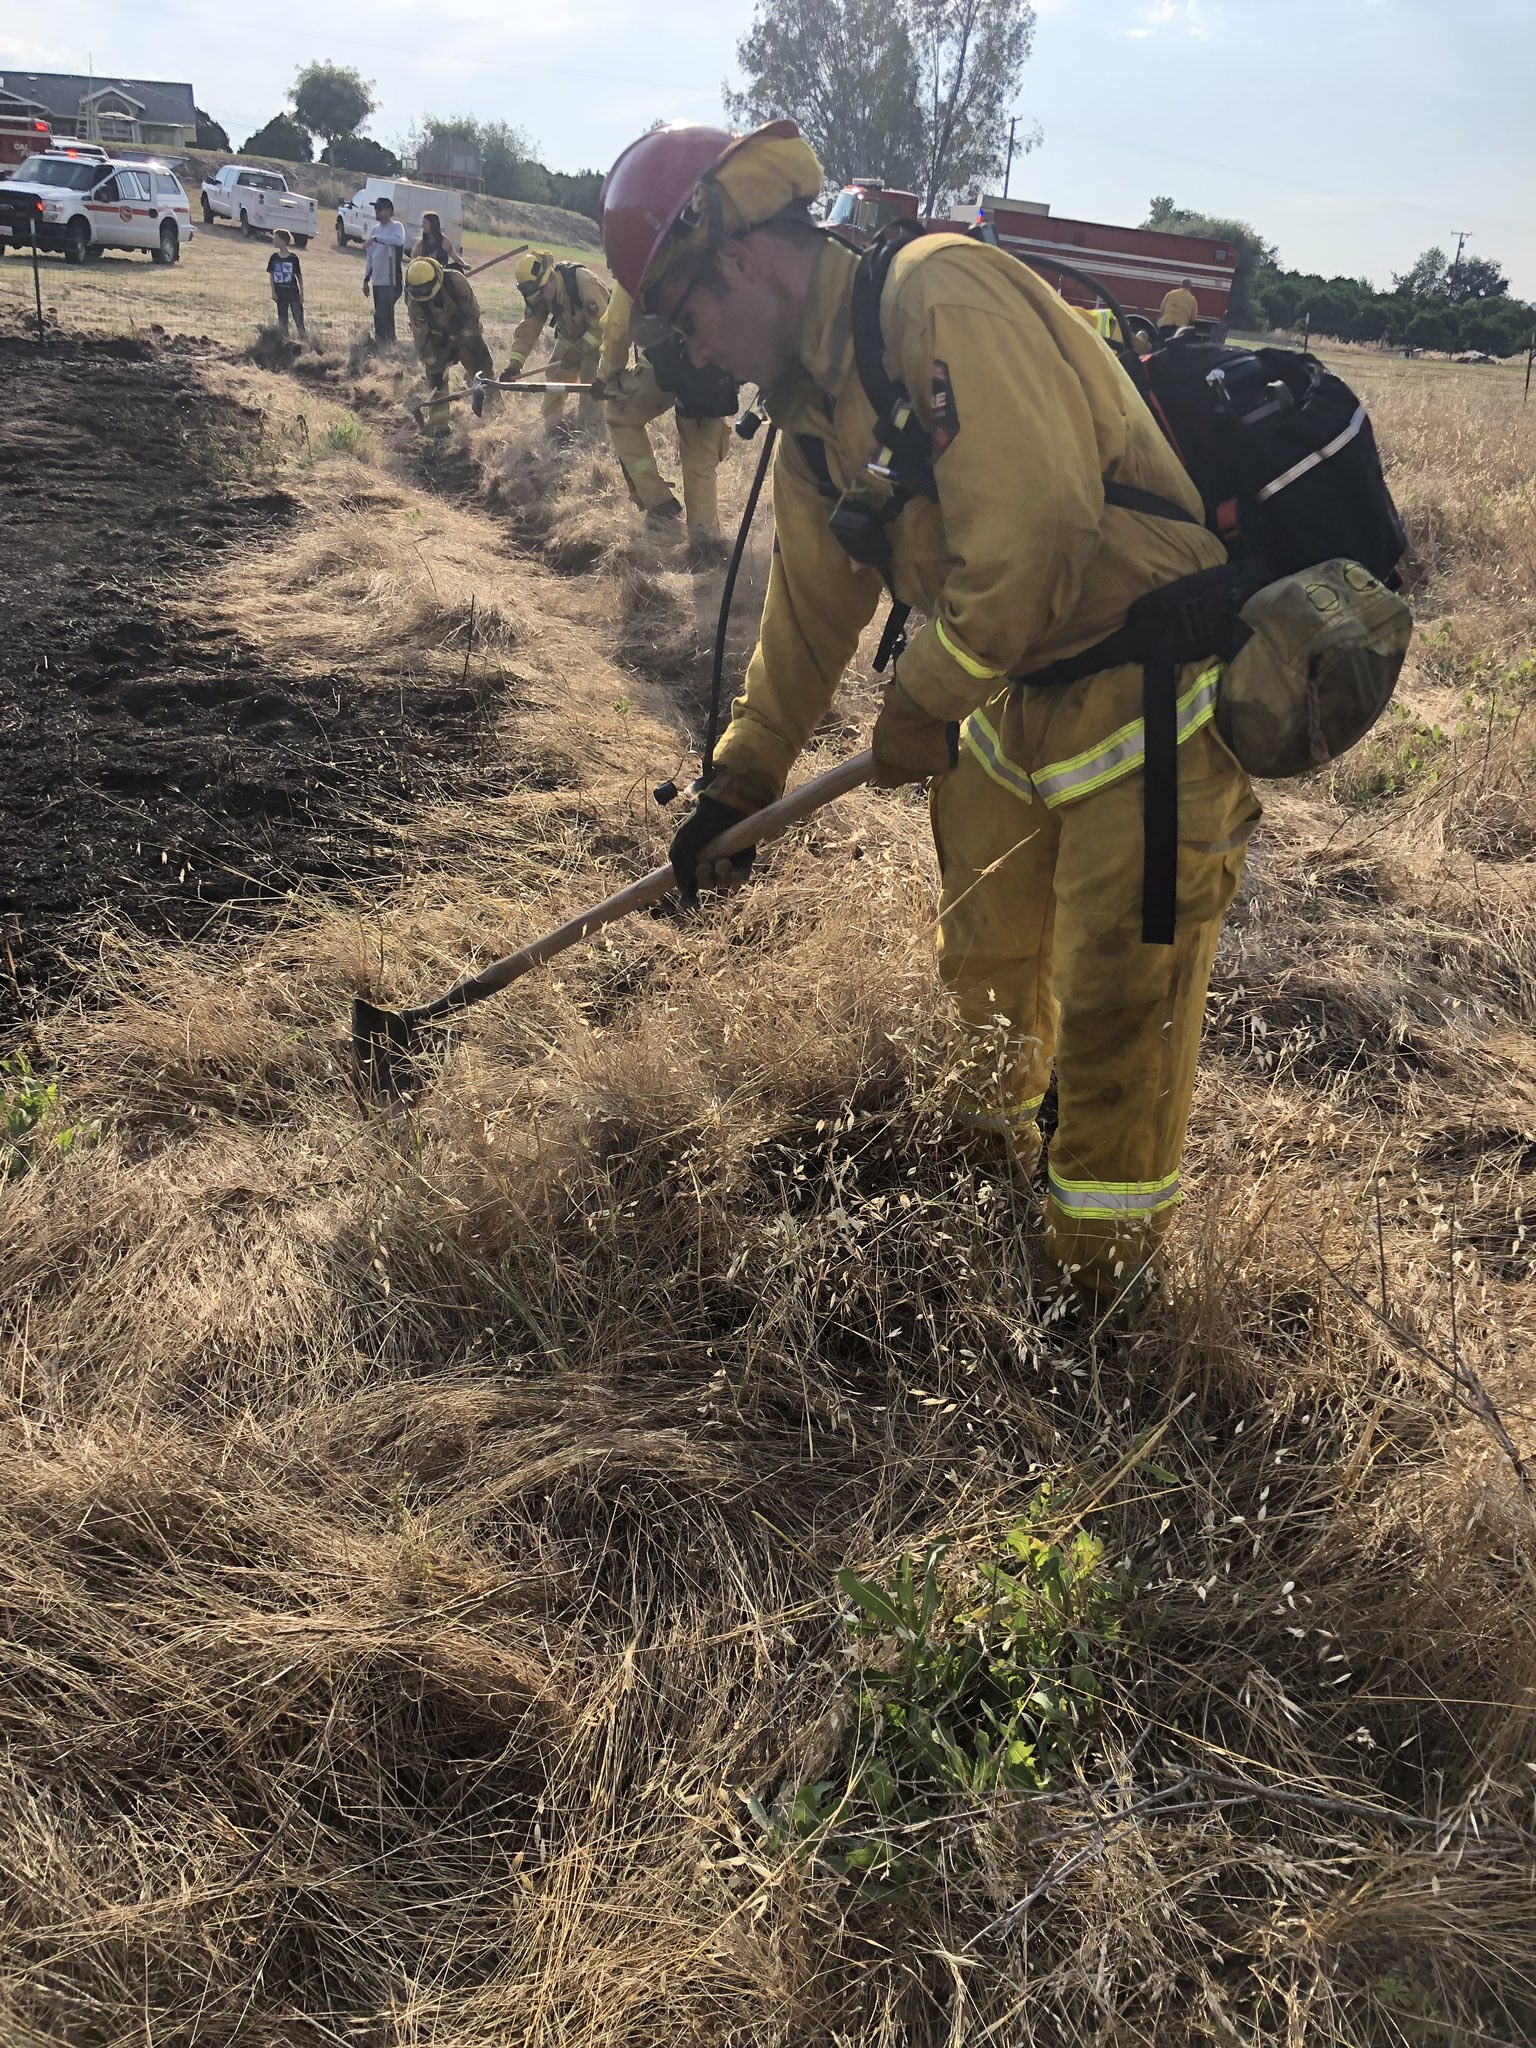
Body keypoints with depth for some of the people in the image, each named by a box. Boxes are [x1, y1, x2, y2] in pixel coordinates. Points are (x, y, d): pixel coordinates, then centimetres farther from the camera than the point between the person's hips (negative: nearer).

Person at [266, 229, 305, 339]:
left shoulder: (293, 258, -7)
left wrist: (302, 294, -1)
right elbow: (271, 275, 7)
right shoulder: (274, 258, 2)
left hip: (293, 293, -3)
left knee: (299, 319, -4)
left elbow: (299, 276, -1)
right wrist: (273, 291, 0)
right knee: (282, 319, 9)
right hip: (280, 294, 3)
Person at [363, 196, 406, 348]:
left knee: (382, 316, -13)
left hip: (390, 281, -8)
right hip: (377, 281, 8)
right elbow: (370, 256, 21)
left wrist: (375, 238, -32)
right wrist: (366, 279, 19)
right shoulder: (375, 229, 16)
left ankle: (385, 344, -7)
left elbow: (398, 240, -31)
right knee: (381, 316, 11)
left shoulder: (396, 227, -6)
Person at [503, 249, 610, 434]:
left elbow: (601, 323, -32)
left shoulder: (583, 280, -36)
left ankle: (593, 431, -12)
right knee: (555, 374, 1)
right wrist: (514, 364, -23)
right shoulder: (538, 296, -15)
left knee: (590, 378, -20)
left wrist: (581, 349, -36)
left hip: (597, 335, -7)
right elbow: (528, 329, -13)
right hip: (570, 335, 7)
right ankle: (551, 429, 9)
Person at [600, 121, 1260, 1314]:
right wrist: (741, 782, 22)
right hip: (1015, 691, 9)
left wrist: (922, 704, -16)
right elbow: (810, 609, 18)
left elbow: (1034, 531, -30)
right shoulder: (813, 404, 9)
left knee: (1114, 1003, 0)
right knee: (986, 949, 20)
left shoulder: (943, 298, -21)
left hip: (1148, 697, -9)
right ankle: (993, 1149, 48)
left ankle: (1104, 1277, 19)